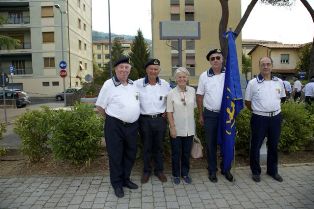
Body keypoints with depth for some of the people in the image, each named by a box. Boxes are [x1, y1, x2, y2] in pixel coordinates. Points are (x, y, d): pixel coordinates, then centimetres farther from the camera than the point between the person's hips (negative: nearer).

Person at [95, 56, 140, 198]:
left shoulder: (134, 84, 9)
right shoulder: (109, 85, -7)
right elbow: (100, 107, -3)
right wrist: (113, 117, 3)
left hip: (132, 125, 6)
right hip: (115, 126, -6)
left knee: (130, 154, 16)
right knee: (115, 155, 6)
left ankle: (125, 179, 35)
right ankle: (117, 184, 24)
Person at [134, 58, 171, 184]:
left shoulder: (165, 84, 1)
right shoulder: (138, 84, -6)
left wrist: (166, 112, 6)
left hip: (160, 119, 2)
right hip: (145, 119, -1)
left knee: (159, 146, 13)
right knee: (146, 147, 10)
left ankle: (159, 170, 29)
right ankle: (146, 171, 27)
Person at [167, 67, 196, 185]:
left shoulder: (192, 91, 0)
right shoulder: (171, 93, -7)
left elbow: (193, 107, 9)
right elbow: (169, 112, -6)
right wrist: (172, 127, -10)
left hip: (189, 128, 2)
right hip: (176, 129, -2)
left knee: (187, 153, 14)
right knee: (176, 153, 11)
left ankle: (185, 173, 33)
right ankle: (176, 174, 29)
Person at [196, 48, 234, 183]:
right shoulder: (204, 76, 1)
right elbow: (199, 96, 5)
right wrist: (201, 115, 4)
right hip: (210, 114, 0)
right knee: (211, 143, 9)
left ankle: (225, 169, 29)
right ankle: (212, 170, 24)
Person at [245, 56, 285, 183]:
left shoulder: (279, 82, 4)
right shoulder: (253, 83, -6)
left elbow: (280, 98, 18)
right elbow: (247, 102, 2)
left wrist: (274, 109, 14)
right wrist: (257, 111, 8)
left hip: (276, 117, 4)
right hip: (259, 118, -3)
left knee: (273, 145, 16)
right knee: (256, 146, 5)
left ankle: (272, 170, 34)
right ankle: (255, 171, 23)